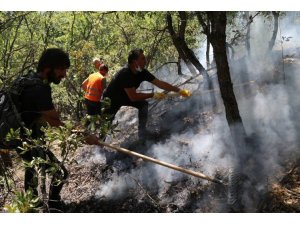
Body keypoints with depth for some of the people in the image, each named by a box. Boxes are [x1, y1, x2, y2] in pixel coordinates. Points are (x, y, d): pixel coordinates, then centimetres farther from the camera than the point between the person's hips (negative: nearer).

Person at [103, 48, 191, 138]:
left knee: (143, 104, -9)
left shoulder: (142, 72, -16)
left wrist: (179, 90, -17)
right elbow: (133, 97, -35)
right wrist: (153, 95, -28)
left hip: (124, 97, 7)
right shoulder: (125, 74, -37)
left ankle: (142, 131, -1)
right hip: (111, 100, -7)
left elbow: (160, 83, -14)